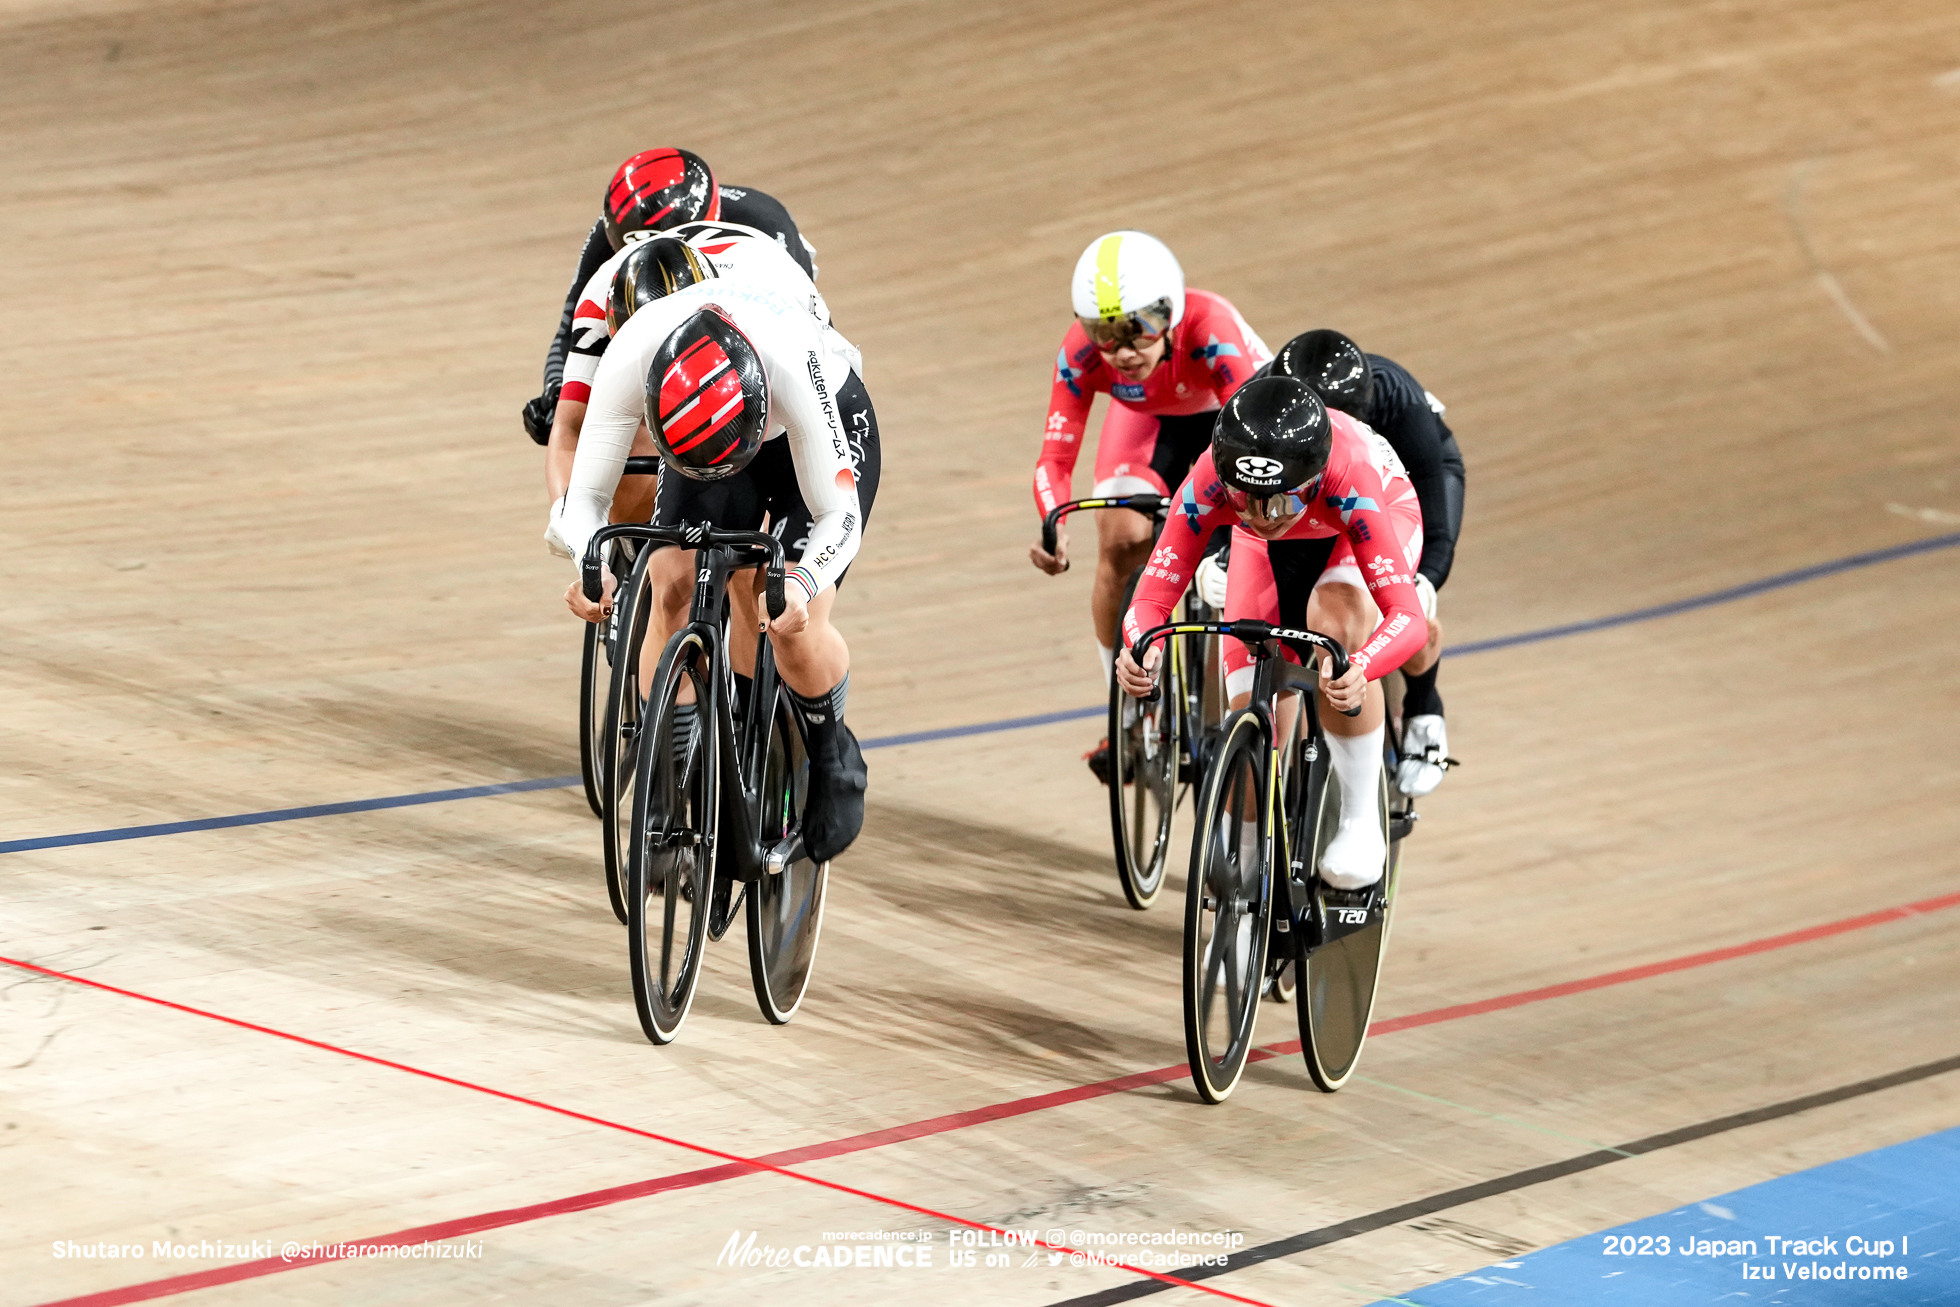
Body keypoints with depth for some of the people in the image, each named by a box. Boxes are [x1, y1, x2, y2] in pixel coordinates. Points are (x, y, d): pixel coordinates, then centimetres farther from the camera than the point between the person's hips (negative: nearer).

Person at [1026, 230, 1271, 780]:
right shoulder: (1081, 354, -33)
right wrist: (1055, 524, -52)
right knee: (1121, 541, -20)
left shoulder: (1212, 330, -43)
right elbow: (1056, 456, -31)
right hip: (1150, 418, 2)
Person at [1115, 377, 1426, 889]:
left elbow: (1407, 615, -49)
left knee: (1335, 619, -35)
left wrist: (1358, 670, -69)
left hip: (1368, 525, -3)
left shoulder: (1349, 478, -44)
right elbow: (1152, 597, -35)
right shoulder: (1209, 483, -38)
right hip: (1266, 553, 3)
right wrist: (1141, 650, -58)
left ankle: (1361, 819, -19)